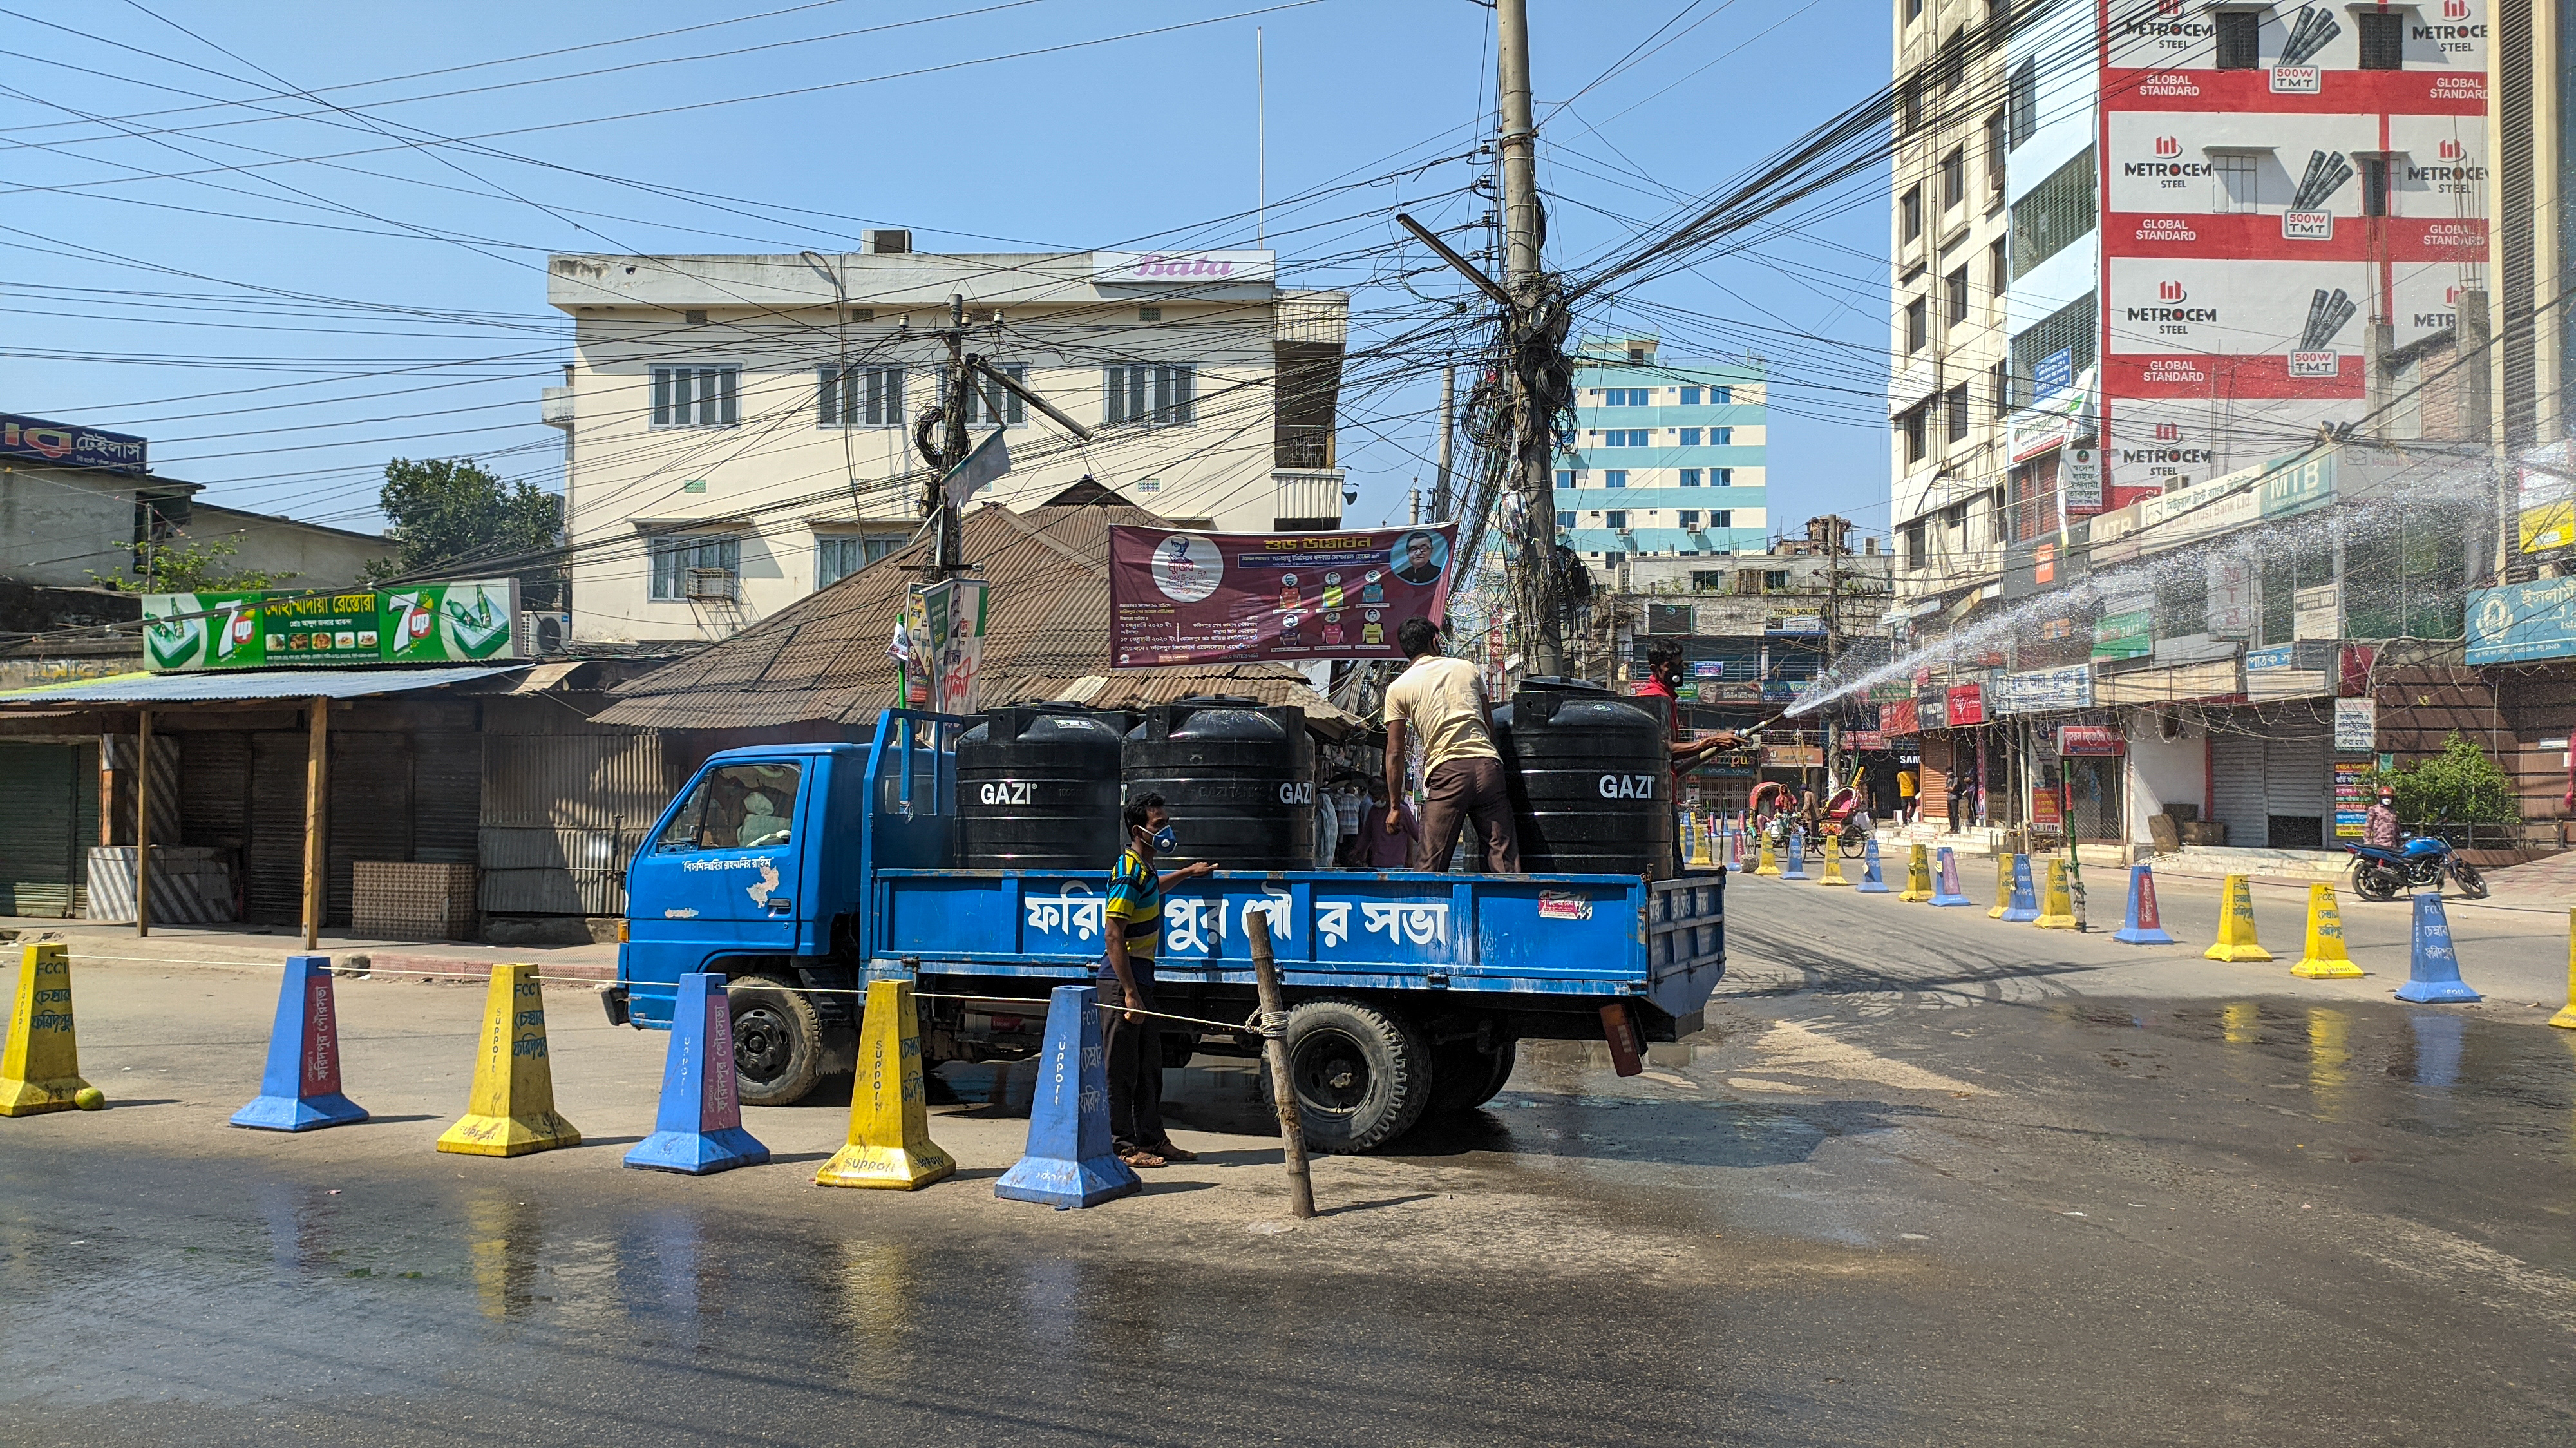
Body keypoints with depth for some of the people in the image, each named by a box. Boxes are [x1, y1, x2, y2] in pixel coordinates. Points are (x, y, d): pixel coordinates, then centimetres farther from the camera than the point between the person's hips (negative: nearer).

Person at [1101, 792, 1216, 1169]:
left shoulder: (1144, 868, 13)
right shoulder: (1127, 873, -17)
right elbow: (1114, 937, -21)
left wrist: (1187, 873, 44)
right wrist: (1129, 994, -23)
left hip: (1142, 979, 10)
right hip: (1122, 981, -10)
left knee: (1149, 1066, 14)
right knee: (1121, 1068, -3)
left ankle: (1152, 1139, 23)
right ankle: (1121, 1146, 3)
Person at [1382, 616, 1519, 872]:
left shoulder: (1398, 688, 9)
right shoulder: (1468, 668, 18)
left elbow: (1395, 754, 7)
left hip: (1446, 772, -2)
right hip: (1488, 765, 2)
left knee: (1428, 866, -1)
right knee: (1505, 860, 1)